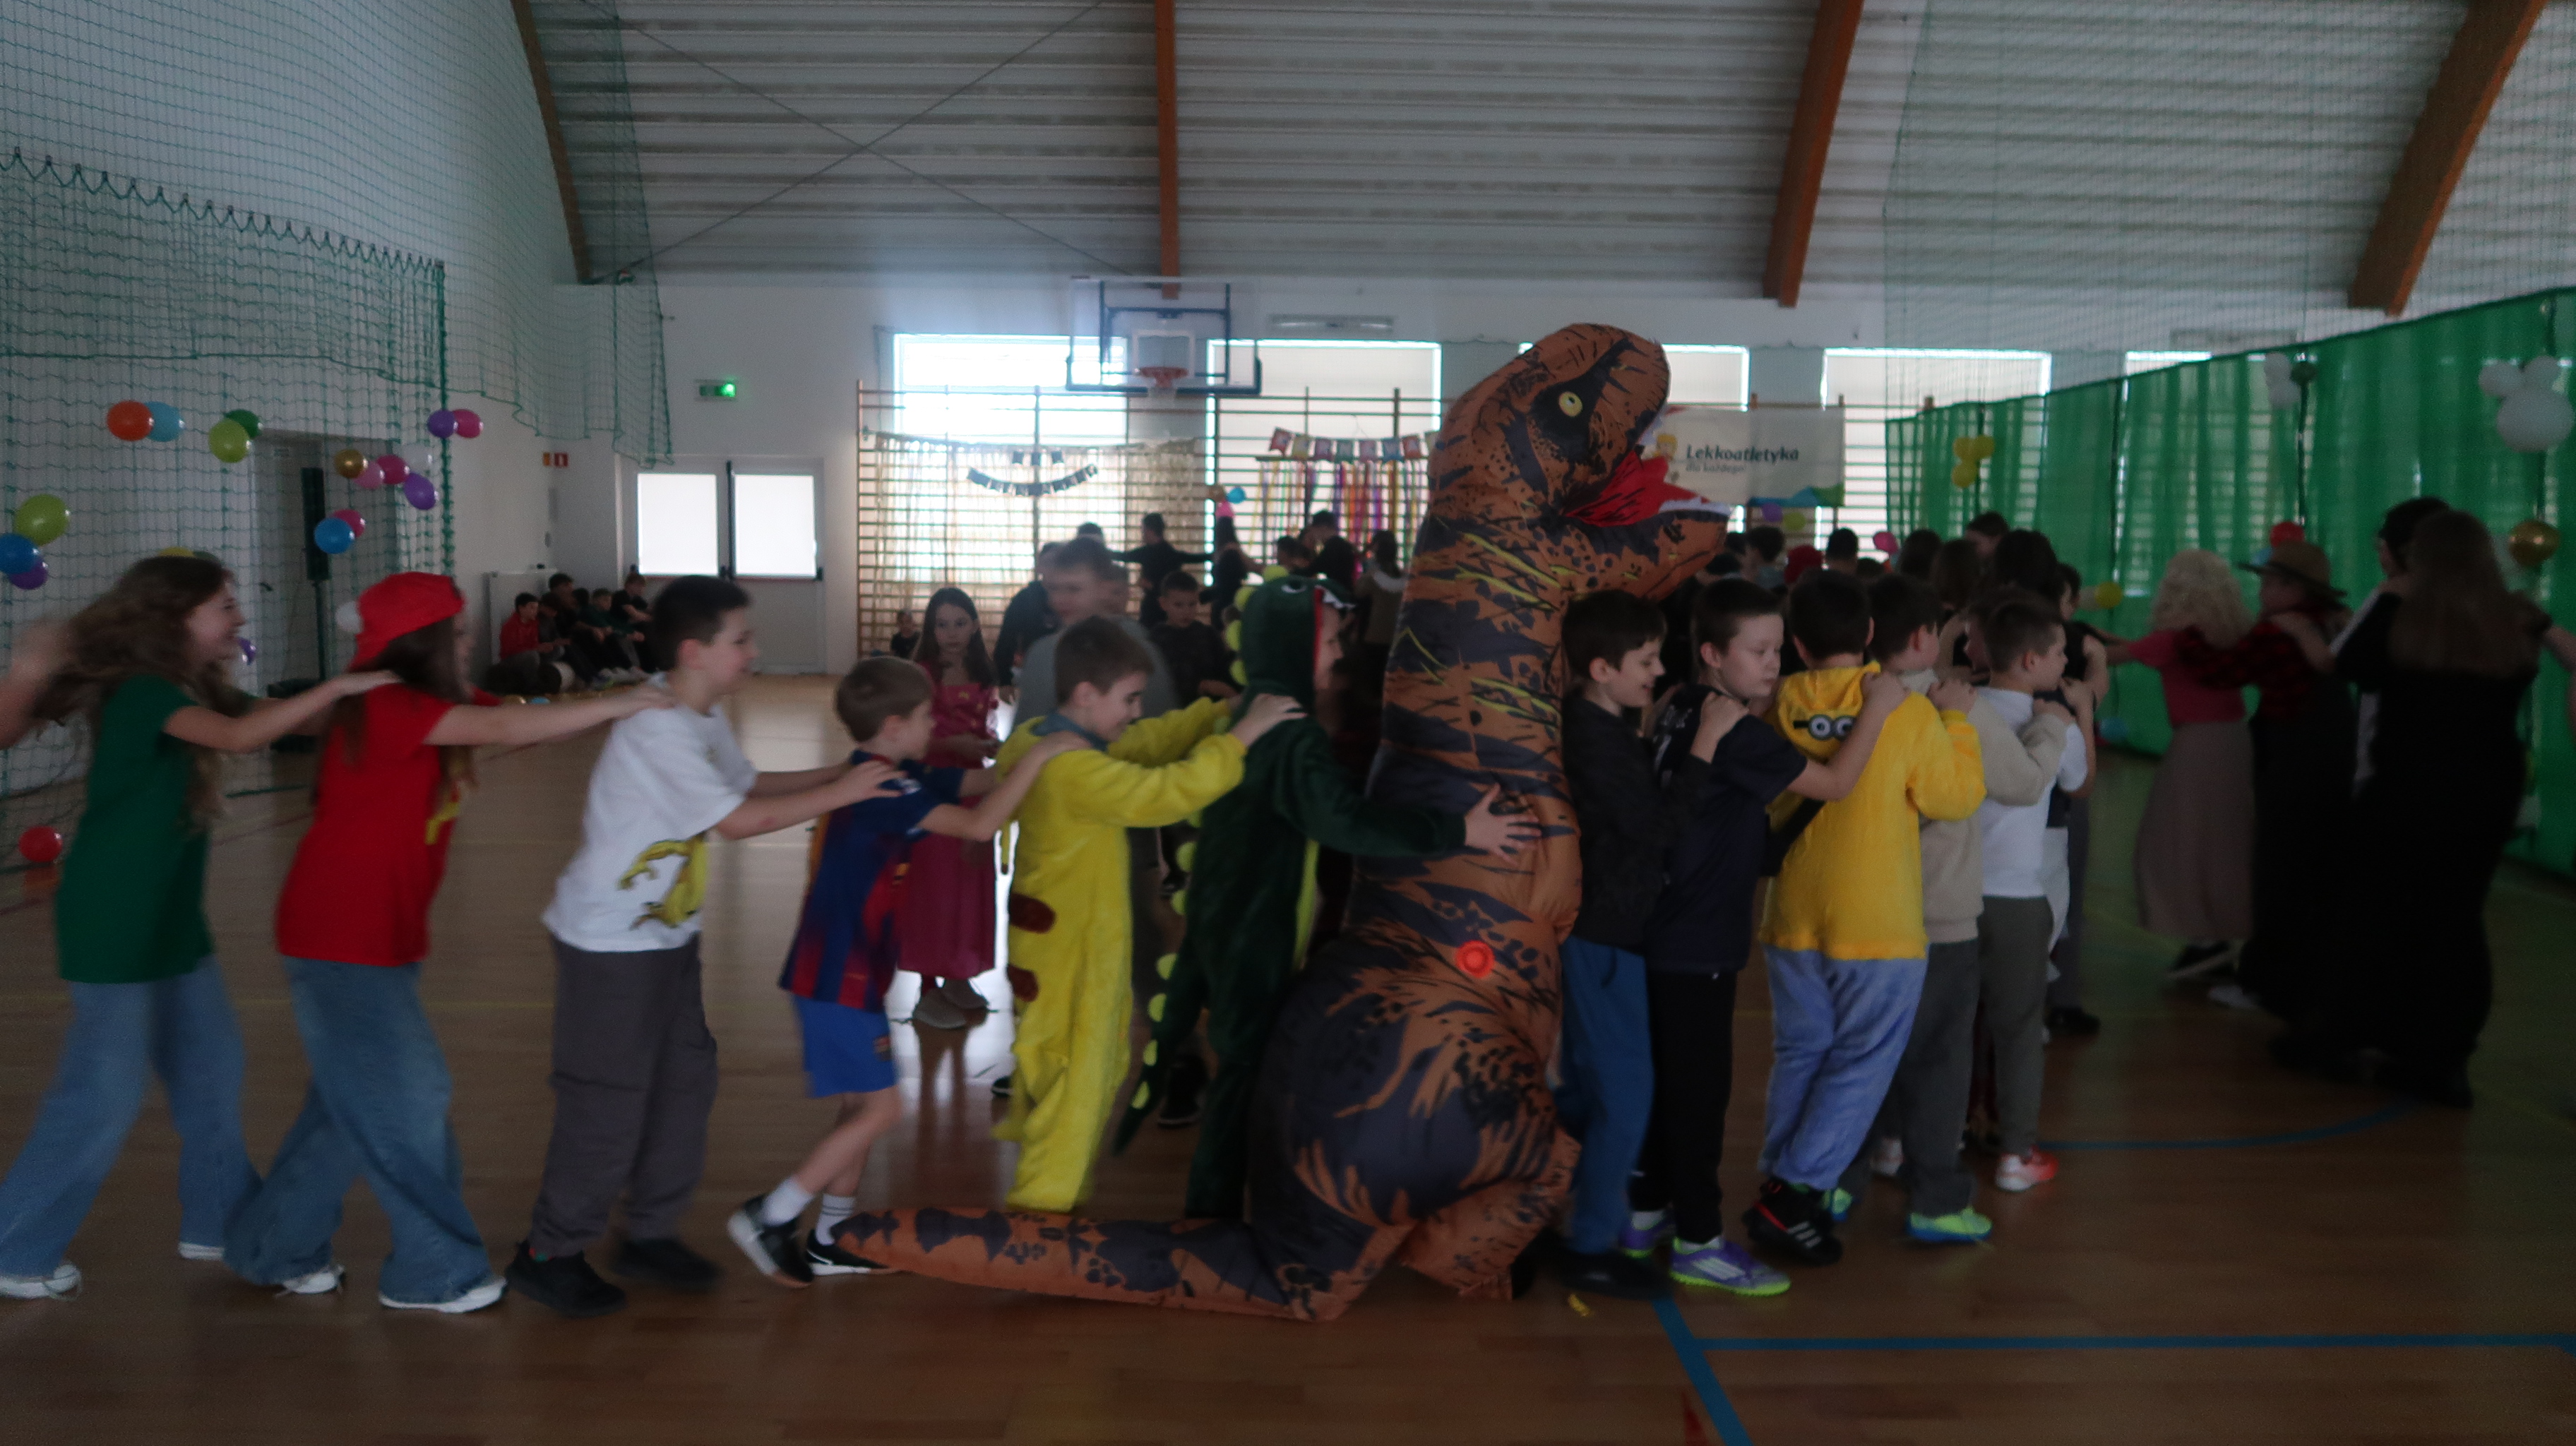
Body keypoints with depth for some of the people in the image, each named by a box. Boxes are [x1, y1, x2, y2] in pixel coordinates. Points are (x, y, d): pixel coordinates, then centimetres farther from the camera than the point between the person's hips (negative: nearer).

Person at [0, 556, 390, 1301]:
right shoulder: (142, 691, -20)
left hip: (170, 920, 9)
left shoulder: (196, 690, 8)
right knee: (105, 1090, -1)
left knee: (210, 1067, 13)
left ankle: (219, 1221, 26)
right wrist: (338, 687, -34)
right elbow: (240, 737, -35)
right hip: (112, 925, -9)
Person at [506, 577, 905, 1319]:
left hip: (666, 936, 10)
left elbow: (746, 782, 13)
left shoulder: (704, 717, 5)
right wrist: (841, 792, -19)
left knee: (687, 1079, 13)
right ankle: (547, 1254, 17)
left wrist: (840, 770, 2)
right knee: (606, 1105, 0)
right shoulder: (657, 732, -26)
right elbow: (741, 819, -26)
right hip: (609, 944, -9)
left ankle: (651, 1235, 28)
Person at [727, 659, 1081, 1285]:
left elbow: (978, 782, 12)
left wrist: (1045, 754, 3)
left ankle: (829, 1242, 25)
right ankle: (768, 1217, 3)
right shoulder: (884, 788, -19)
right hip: (838, 975, -10)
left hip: (851, 970, 10)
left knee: (861, 1109, 15)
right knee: (879, 1109, -6)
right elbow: (979, 825, -28)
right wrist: (1040, 755, -23)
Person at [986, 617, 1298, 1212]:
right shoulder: (1074, 768, -28)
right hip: (1072, 949, -10)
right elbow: (1168, 792, -35)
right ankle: (1037, 1216, 14)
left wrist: (1225, 711, -3)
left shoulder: (1036, 739, 3)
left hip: (1056, 937, 10)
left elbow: (1150, 741, 6)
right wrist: (1244, 733, -28)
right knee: (1076, 1091, 4)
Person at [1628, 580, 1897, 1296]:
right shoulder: (1738, 732, -18)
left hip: (1665, 934, 9)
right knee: (1700, 1087, -1)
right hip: (1699, 943, -9)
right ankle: (1698, 1241, 8)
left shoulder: (1683, 711, 7)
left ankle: (1646, 1212, 29)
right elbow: (1834, 782, -15)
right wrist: (1877, 708, -6)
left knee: (1668, 1078, 18)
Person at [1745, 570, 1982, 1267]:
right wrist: (1957, 719, 6)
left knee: (1799, 1056, 16)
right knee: (1861, 1065, 7)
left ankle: (1782, 1187, 20)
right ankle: (1793, 1194, 0)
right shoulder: (1910, 710, -12)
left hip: (1795, 920, 4)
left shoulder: (1779, 708, -4)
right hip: (1879, 925, -4)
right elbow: (1958, 795, -5)